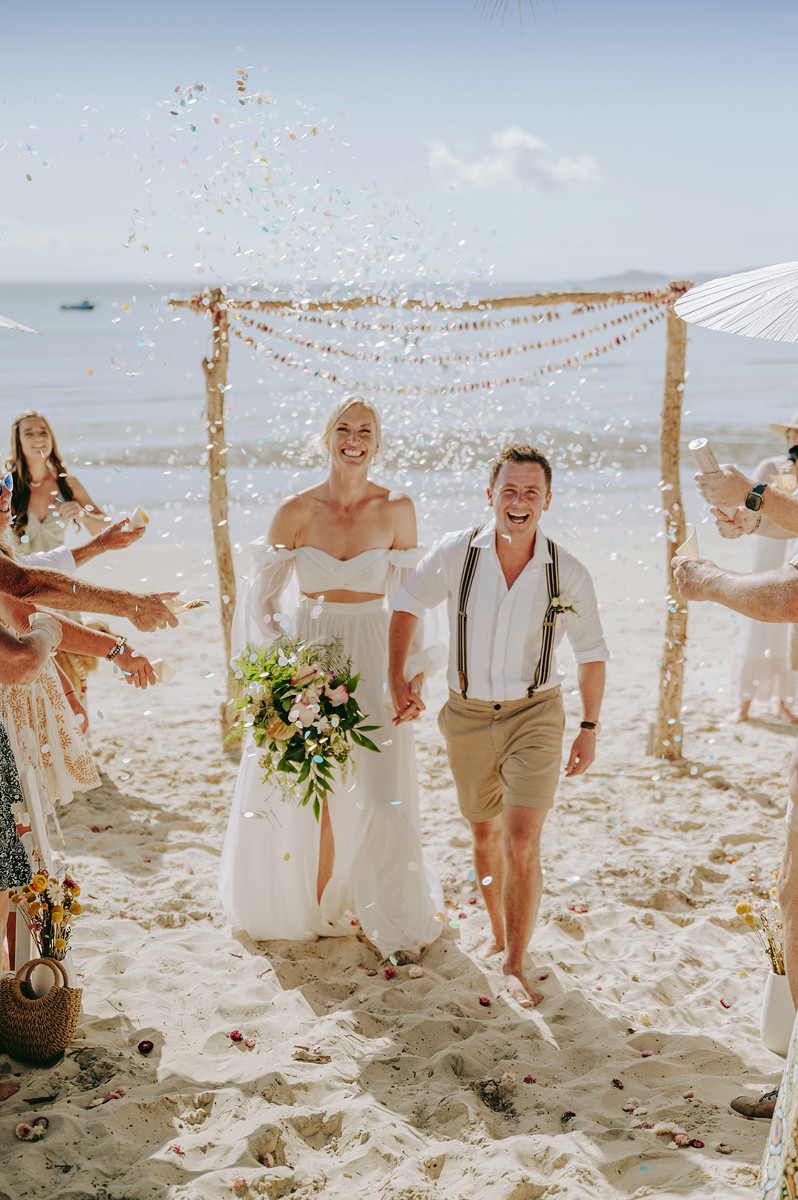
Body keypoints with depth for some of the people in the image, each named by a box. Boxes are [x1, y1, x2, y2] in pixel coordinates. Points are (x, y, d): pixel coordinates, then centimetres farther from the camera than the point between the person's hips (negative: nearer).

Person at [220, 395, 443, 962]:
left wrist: (416, 670, 0)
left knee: (381, 793, -2)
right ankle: (314, 908, 30)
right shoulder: (296, 511, -3)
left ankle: (397, 922, 18)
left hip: (374, 658, 0)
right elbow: (261, 595, 3)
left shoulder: (397, 510, -2)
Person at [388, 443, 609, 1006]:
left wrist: (590, 728, 4)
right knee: (486, 835, 18)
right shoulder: (455, 554, -11)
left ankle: (516, 964, 5)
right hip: (468, 716, 2)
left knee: (522, 843, -12)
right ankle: (498, 932, 43)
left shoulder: (568, 573, -11)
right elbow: (408, 604, 6)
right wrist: (397, 679, 0)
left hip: (535, 715, -2)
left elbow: (592, 652, 2)